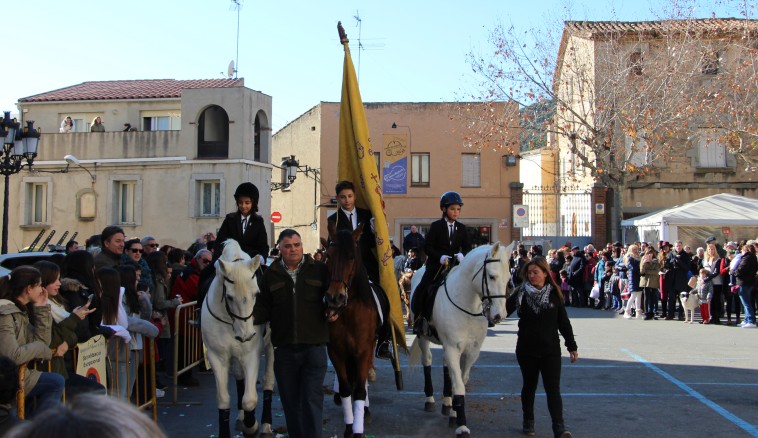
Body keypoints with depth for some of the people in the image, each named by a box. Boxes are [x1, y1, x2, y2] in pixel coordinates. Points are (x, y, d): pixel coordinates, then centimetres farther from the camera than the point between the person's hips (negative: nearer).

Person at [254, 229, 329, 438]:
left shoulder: (319, 270, 2)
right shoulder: (271, 275, 6)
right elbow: (264, 308, 4)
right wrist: (251, 317, -16)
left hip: (314, 345, -2)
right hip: (284, 348, 3)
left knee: (312, 399, -3)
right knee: (290, 401, 14)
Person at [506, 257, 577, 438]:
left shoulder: (554, 294, -1)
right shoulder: (521, 293, -4)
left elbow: (564, 322, 4)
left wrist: (572, 346, 5)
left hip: (550, 350, -1)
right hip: (526, 349, 1)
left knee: (553, 388, -5)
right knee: (529, 385, 14)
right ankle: (528, 422, 29)